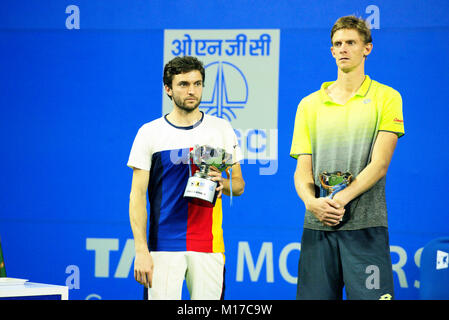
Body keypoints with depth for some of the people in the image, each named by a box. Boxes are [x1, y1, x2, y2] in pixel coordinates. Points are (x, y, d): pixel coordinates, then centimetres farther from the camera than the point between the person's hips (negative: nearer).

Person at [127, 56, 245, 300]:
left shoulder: (222, 129, 8)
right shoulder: (149, 133, 2)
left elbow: (239, 185, 14)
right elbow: (137, 195, 0)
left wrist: (222, 183, -10)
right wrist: (141, 251, -9)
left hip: (209, 246, 2)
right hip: (163, 247, -2)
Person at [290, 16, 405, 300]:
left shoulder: (386, 98, 5)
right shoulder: (309, 104, 14)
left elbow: (379, 164, -5)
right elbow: (302, 169, 8)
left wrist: (340, 201, -16)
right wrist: (311, 201, -13)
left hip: (366, 225, -3)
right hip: (317, 226, 3)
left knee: (370, 296, -9)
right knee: (314, 296, 0)